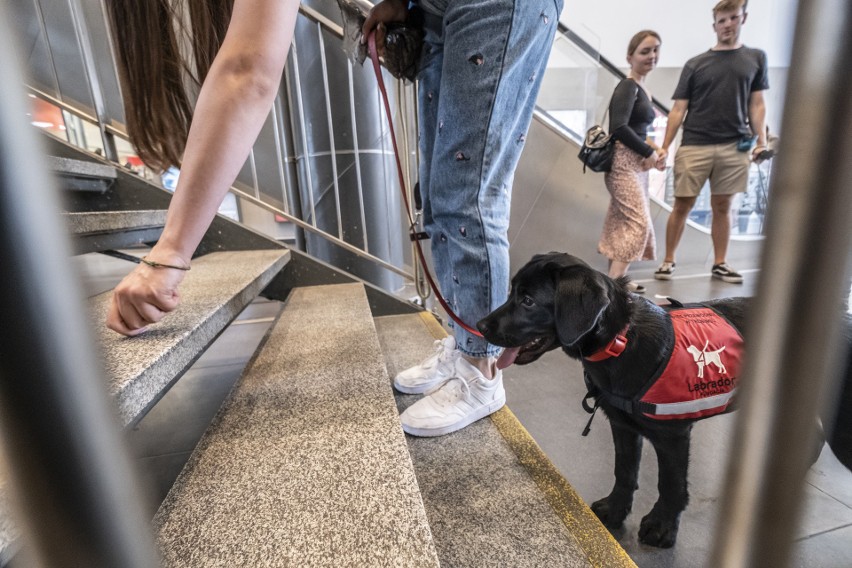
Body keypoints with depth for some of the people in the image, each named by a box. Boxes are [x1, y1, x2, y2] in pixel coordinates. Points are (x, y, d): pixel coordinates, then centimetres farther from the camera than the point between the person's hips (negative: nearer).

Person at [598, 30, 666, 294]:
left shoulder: (642, 89, 18)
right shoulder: (628, 87, -10)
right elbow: (619, 128, -22)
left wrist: (655, 149, 4)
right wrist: (649, 152, -12)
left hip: (636, 163, 9)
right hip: (623, 162, -9)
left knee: (623, 221, 11)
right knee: (639, 222, -14)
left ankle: (615, 278, 19)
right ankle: (614, 283, -12)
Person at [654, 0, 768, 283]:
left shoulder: (756, 58, 14)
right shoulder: (695, 64, 8)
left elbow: (757, 104, 12)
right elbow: (678, 109, 4)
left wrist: (761, 141, 2)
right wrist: (664, 148, -5)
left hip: (735, 147, 2)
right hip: (694, 147, -2)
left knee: (722, 207, 6)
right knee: (682, 206, -3)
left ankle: (720, 264, 14)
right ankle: (668, 261, 6)